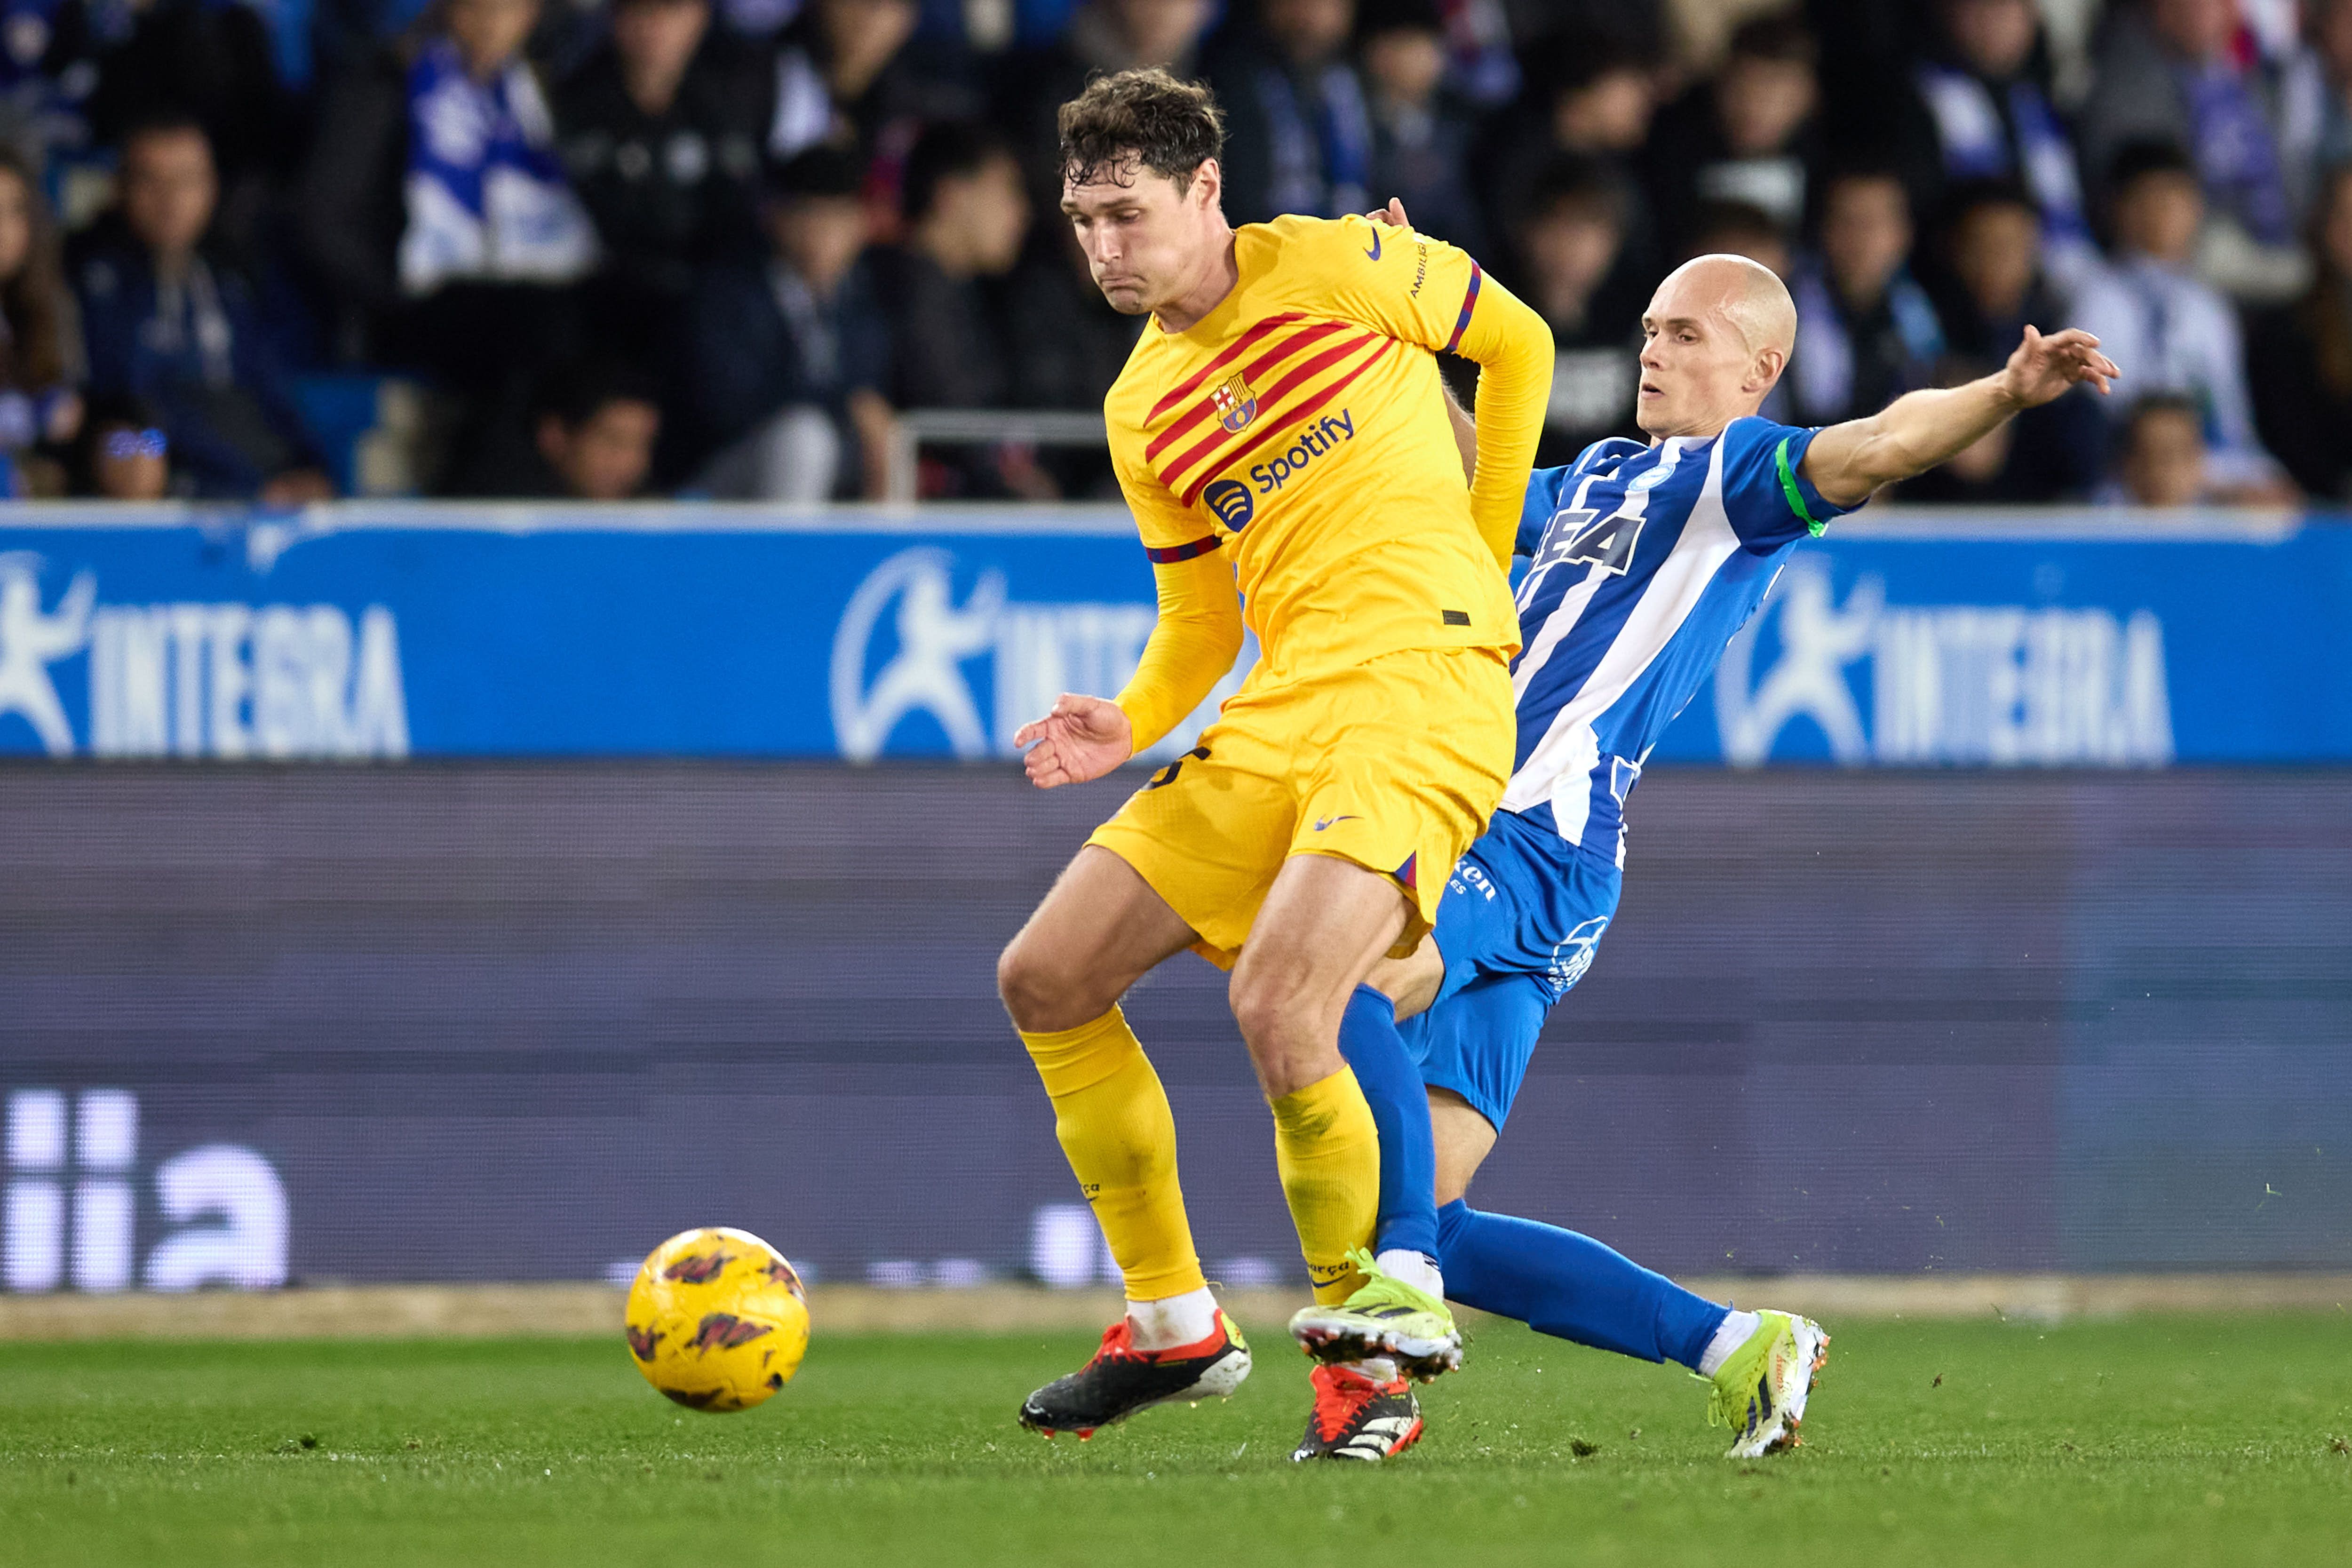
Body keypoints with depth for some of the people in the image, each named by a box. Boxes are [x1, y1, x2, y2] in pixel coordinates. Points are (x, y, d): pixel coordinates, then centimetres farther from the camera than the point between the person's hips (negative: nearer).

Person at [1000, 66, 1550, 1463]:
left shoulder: (1333, 267, -3)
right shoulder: (1142, 411, 15)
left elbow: (1519, 341, 11)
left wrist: (1483, 552, 11)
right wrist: (1131, 726, 1)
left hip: (1423, 681, -8)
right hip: (1278, 709, 8)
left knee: (1277, 1004, -26)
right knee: (1047, 981, 4)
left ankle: (1371, 1369, -9)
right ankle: (1175, 1326, 17)